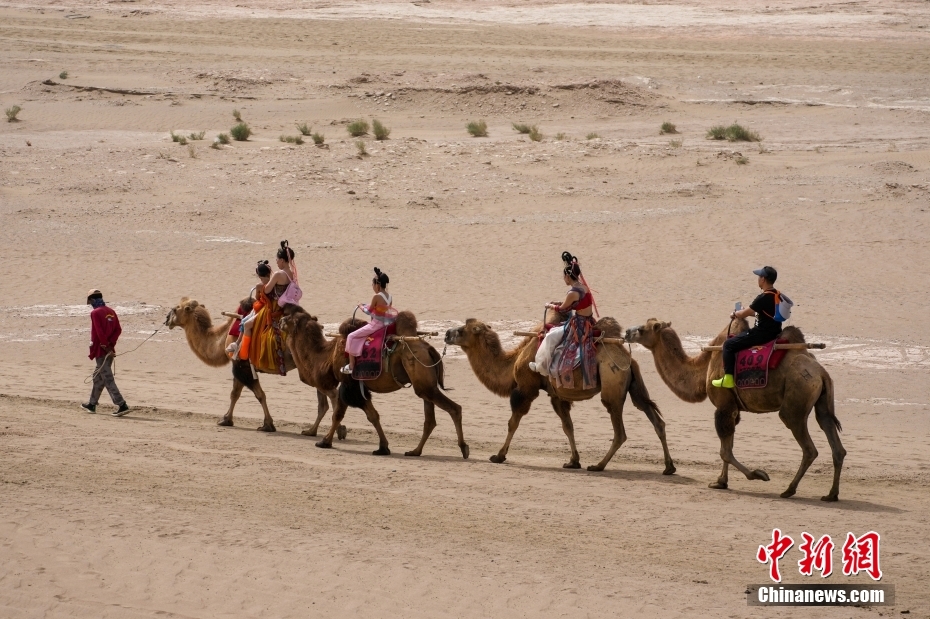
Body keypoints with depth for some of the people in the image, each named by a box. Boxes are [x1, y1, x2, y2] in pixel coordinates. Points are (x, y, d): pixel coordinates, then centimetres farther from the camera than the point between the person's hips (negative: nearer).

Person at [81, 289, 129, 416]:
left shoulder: (95, 313, -12)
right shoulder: (111, 311, 11)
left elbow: (100, 333, -19)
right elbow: (118, 330, 5)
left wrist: (106, 347, -12)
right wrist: (110, 344, -1)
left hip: (101, 350, -8)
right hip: (109, 350, 8)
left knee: (107, 379, -8)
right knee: (98, 376, 20)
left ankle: (122, 405, -16)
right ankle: (92, 404, 32)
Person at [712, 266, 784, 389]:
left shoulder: (764, 298, -21)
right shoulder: (776, 295, 8)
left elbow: (744, 314, -12)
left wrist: (735, 314, 9)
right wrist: (740, 314, 23)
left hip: (762, 334, -10)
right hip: (773, 332, 10)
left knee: (729, 344, -3)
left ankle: (728, 379, -5)